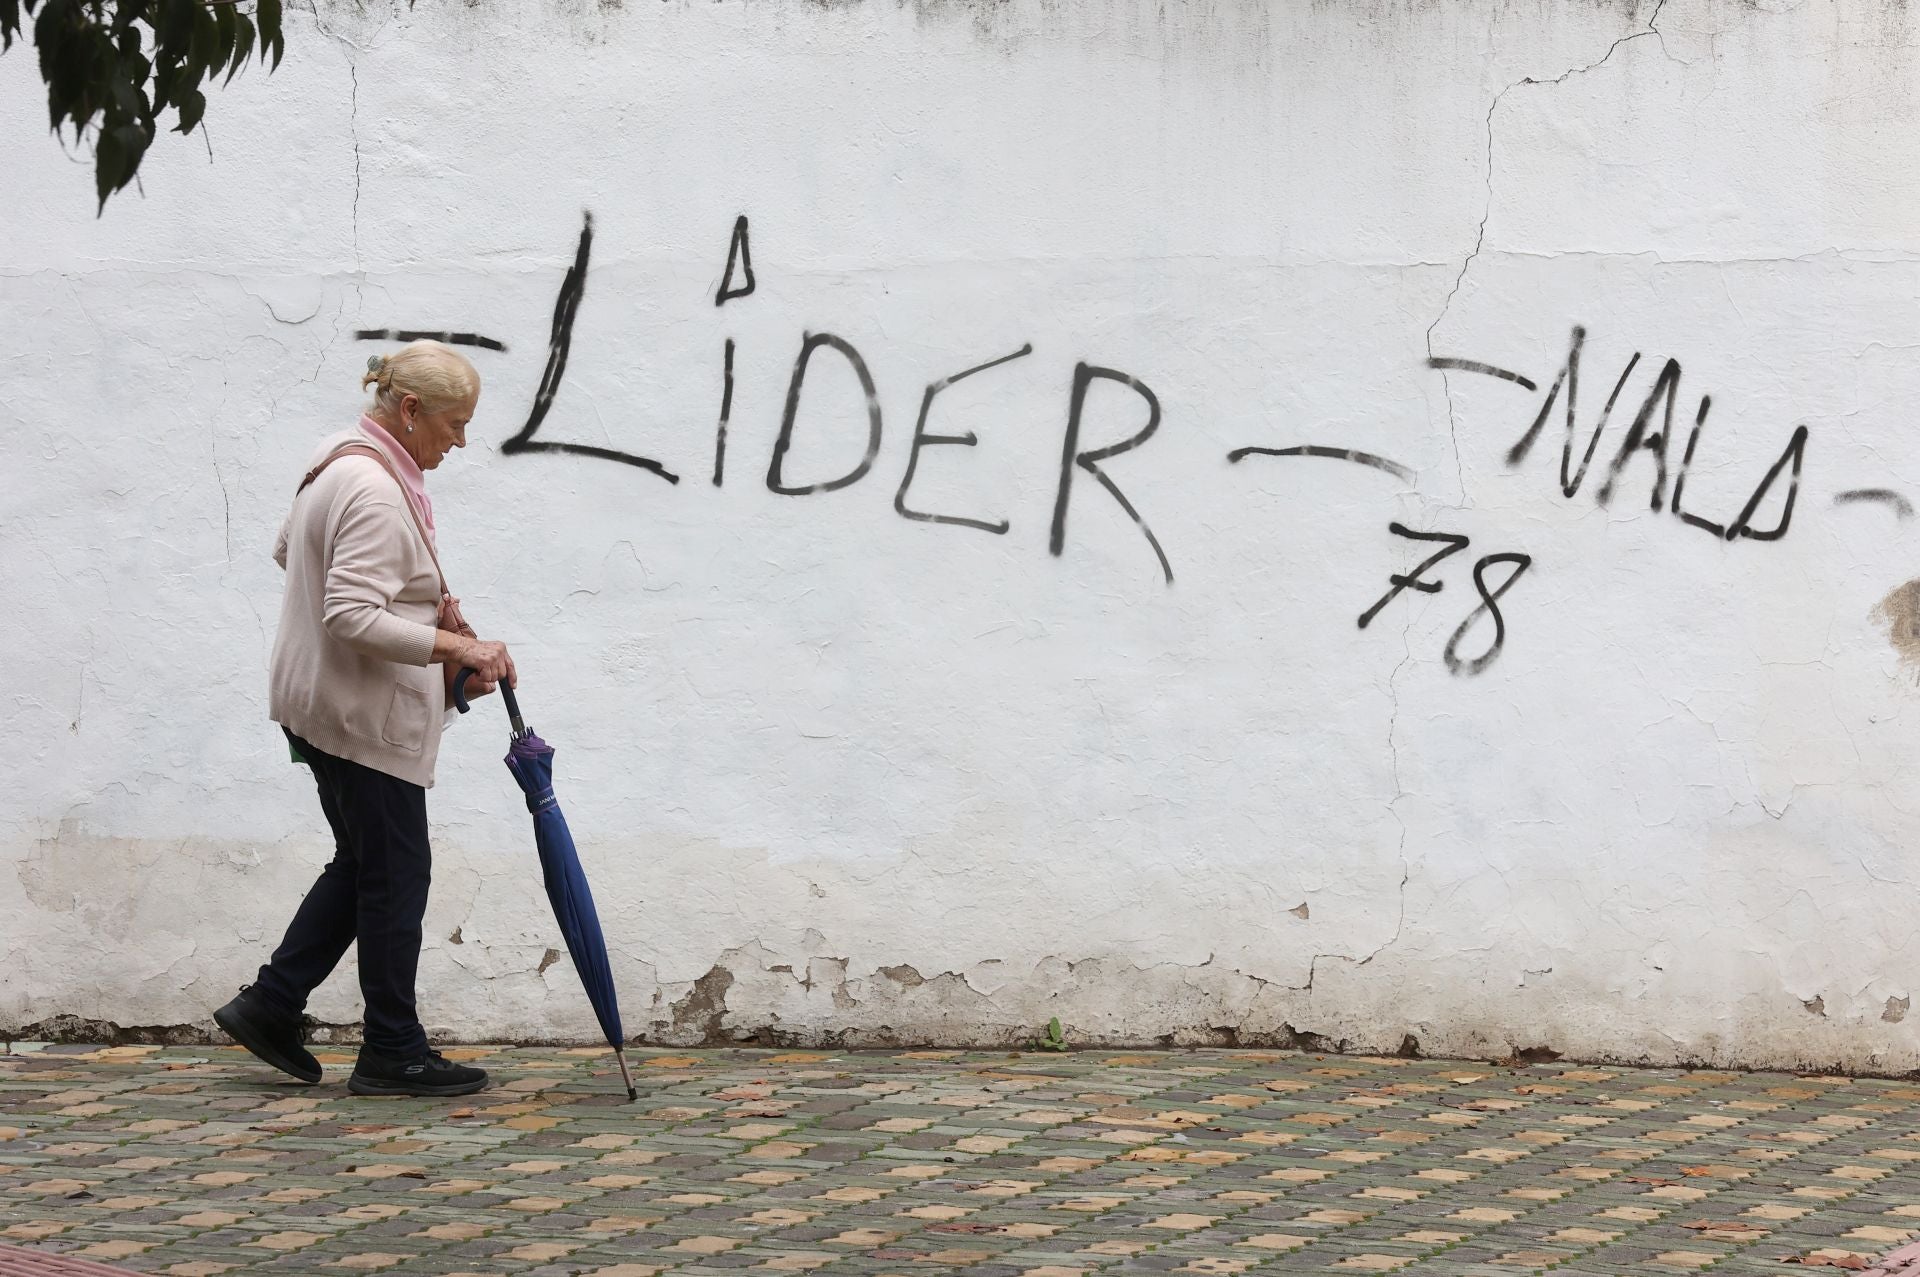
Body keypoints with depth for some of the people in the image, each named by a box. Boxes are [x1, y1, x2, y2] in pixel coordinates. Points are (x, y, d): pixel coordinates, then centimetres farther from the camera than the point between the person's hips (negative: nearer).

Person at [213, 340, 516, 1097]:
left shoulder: (340, 463, 9)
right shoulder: (376, 493, -23)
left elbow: (289, 553, 24)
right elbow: (355, 619, -29)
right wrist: (457, 646, -28)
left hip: (324, 704, 10)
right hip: (363, 713, -10)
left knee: (364, 863, 18)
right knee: (395, 875, -1)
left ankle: (269, 1006, 19)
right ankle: (393, 1054, 7)